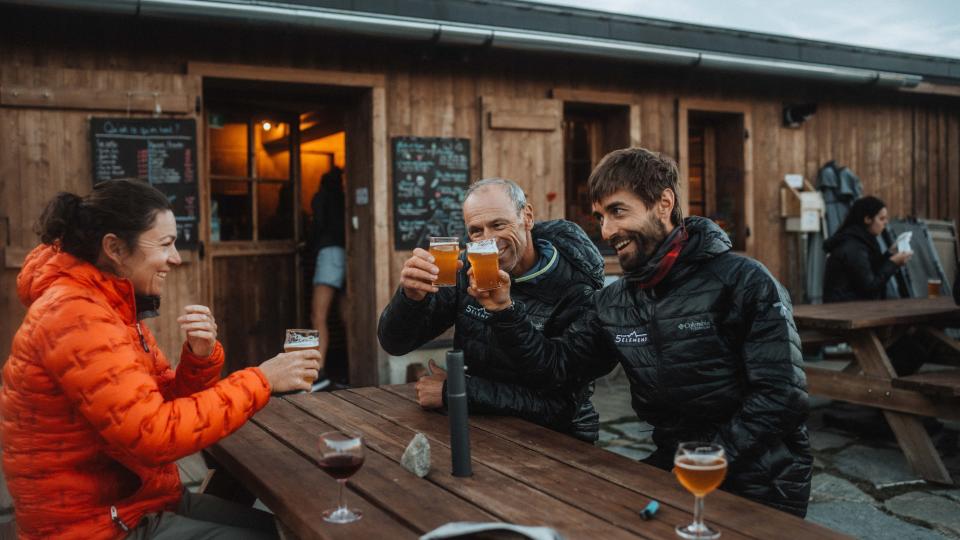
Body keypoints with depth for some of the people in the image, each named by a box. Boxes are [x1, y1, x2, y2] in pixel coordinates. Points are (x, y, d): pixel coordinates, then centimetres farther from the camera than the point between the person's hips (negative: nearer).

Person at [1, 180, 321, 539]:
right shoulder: (75, 316, -22)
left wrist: (201, 355, -11)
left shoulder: (117, 307, 8)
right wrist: (261, 380, -23)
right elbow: (155, 434, -29)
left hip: (138, 503, 9)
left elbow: (170, 405, 8)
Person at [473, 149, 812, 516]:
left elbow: (781, 396, -17)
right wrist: (504, 311, -9)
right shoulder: (612, 303, 7)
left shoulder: (743, 282, -12)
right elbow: (554, 364, 5)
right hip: (673, 471, 5)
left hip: (759, 489, -5)